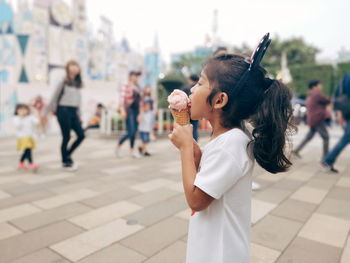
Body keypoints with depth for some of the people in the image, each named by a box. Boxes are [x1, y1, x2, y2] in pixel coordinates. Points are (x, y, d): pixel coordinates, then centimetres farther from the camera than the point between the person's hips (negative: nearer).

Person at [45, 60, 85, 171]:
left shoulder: (78, 84, 13)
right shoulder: (64, 82, -4)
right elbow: (55, 97, -3)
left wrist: (79, 114, 16)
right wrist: (48, 111, -3)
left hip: (73, 112, 6)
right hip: (64, 111, -6)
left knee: (81, 135, 1)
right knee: (66, 137, -1)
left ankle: (67, 155, 21)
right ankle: (65, 162, 15)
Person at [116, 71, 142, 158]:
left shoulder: (137, 87, 15)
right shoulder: (126, 86, -6)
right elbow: (122, 98, -15)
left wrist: (140, 111, 15)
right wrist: (122, 110, -24)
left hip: (136, 110, 7)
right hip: (129, 110, -7)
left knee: (134, 131, 7)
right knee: (130, 132, -11)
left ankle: (132, 151, 15)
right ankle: (118, 146, 9)